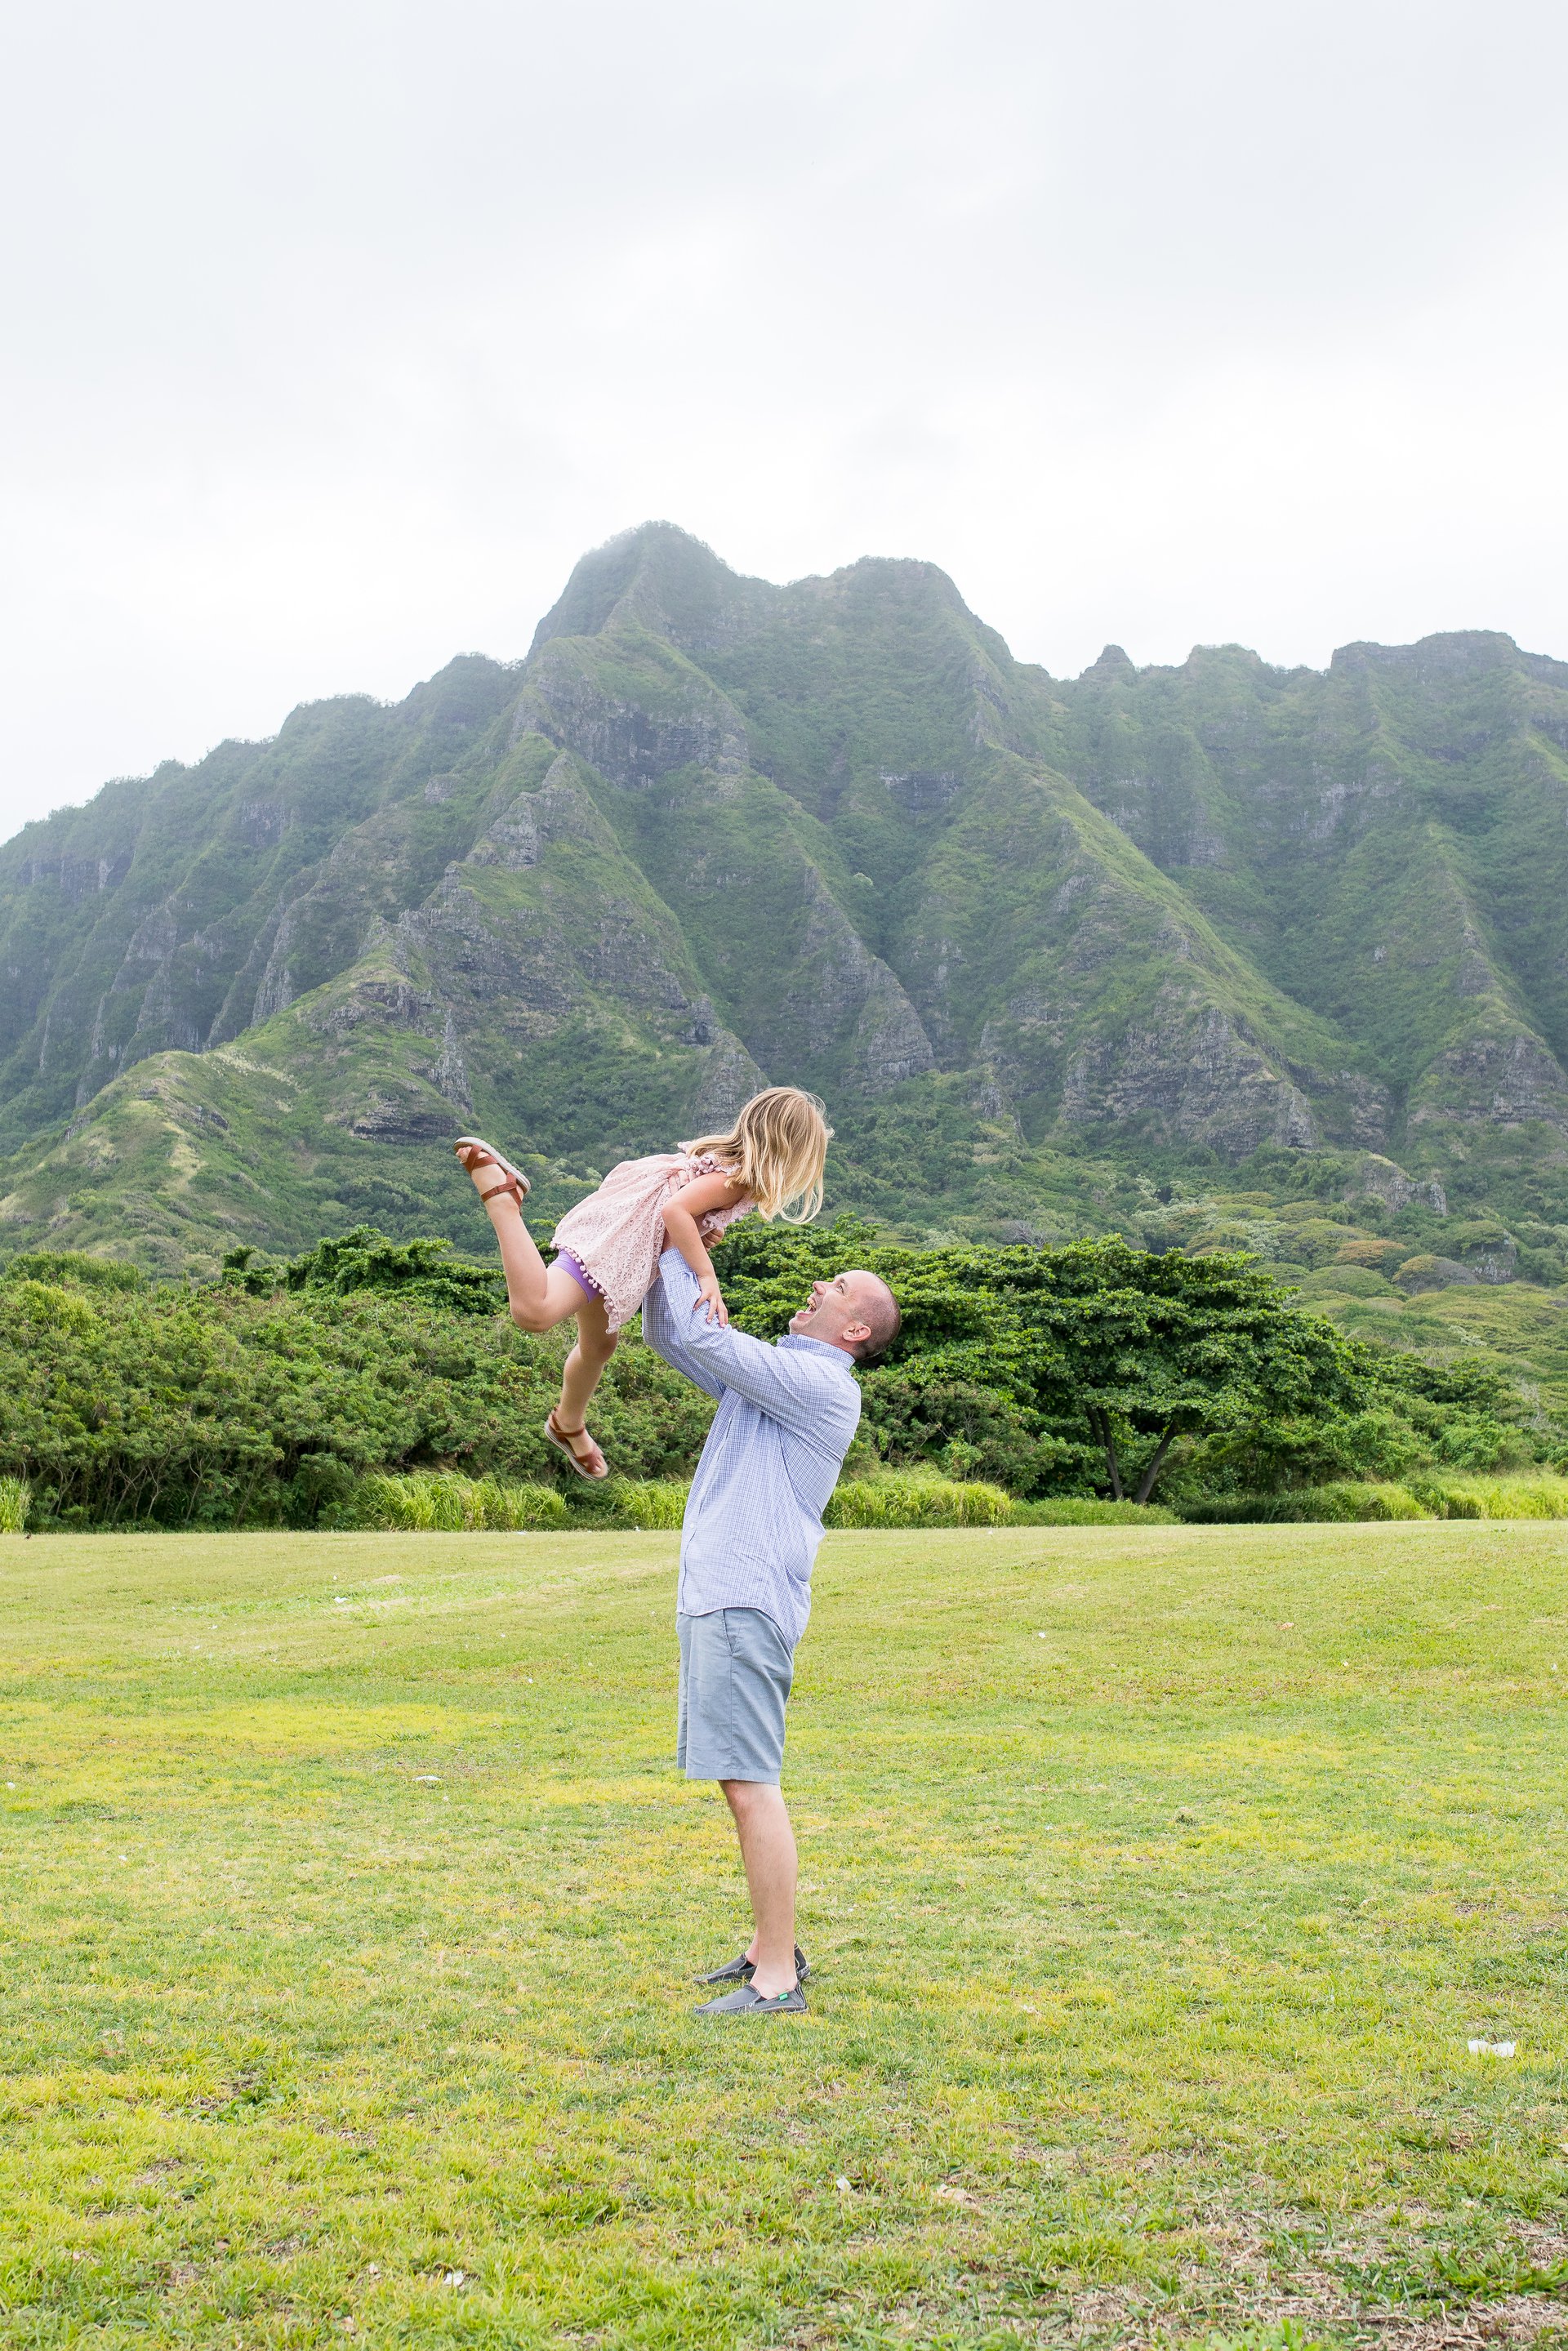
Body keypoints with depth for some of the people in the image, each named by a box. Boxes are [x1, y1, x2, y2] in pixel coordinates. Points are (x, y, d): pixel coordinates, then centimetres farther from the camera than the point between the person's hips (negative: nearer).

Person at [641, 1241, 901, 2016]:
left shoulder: (820, 1384, -9)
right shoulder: (765, 1371, 19)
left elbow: (704, 1336, -15)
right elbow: (668, 1336, 22)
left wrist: (678, 1250, -3)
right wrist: (669, 1252, 8)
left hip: (747, 1603, -10)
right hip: (716, 1598, 10)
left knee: (750, 1785, -9)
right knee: (742, 1782, 14)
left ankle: (778, 1979, -3)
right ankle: (772, 1945, 24)